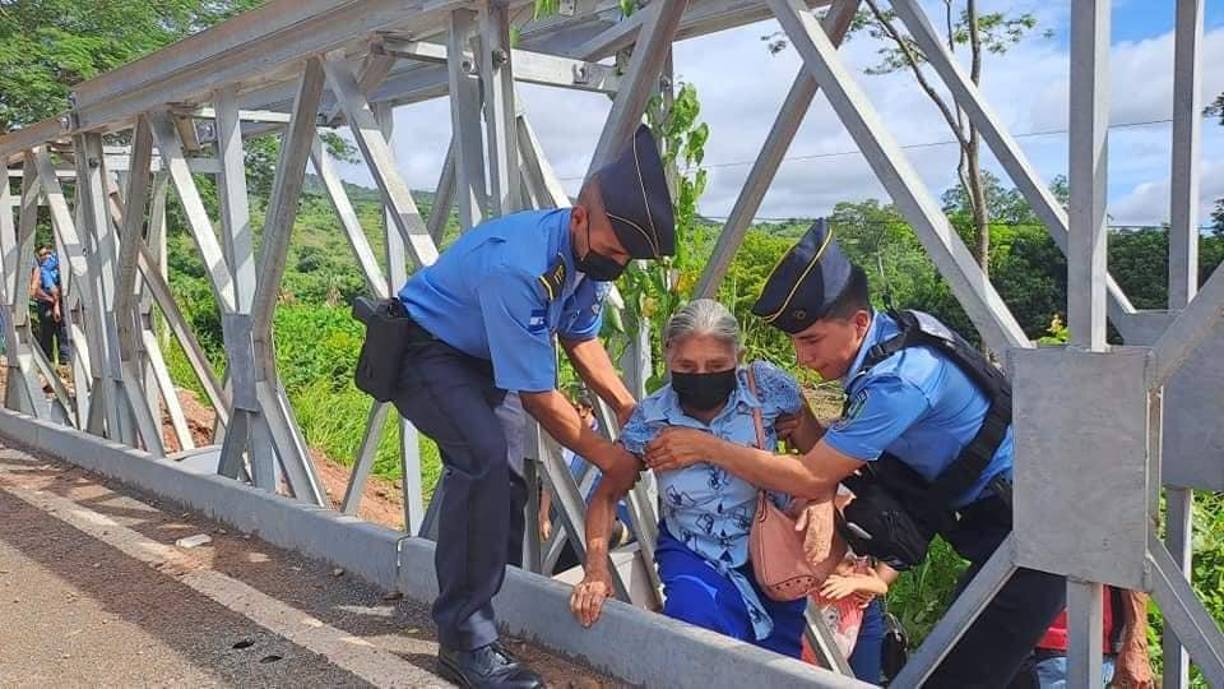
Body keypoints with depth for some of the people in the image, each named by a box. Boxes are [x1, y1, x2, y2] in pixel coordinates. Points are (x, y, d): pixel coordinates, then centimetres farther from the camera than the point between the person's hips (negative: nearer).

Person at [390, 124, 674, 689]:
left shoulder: (590, 255, -13)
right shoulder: (516, 265, -38)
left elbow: (580, 338, 4)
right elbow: (538, 396, -31)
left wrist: (628, 408, -8)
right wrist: (606, 457, -21)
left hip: (483, 357, 9)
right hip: (422, 349, -8)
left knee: (504, 478, 13)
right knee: (484, 456, -29)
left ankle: (504, 607, 35)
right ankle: (466, 640, -18)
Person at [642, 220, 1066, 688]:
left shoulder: (899, 380, -29)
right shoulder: (889, 331, -2)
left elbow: (810, 478, -23)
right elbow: (834, 448, 9)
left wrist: (706, 447, -18)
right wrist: (824, 500, -7)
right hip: (984, 511, 9)